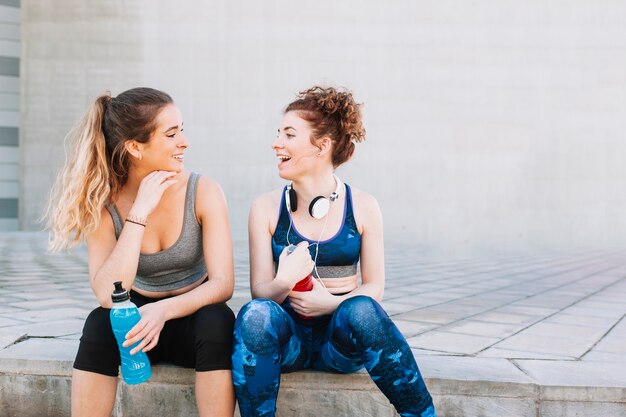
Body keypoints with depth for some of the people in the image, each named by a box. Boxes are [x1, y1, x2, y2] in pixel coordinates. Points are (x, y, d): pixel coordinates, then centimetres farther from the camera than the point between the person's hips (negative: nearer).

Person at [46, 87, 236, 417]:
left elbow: (222, 283, -21)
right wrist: (140, 212, -29)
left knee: (217, 321, -33)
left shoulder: (203, 192, -15)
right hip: (138, 317, 1)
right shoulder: (104, 203, -12)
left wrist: (165, 309, -39)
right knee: (100, 322, -31)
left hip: (191, 316, 0)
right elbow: (107, 295, -26)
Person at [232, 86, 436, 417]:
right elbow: (260, 291, 0)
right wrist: (283, 283, -23)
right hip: (288, 334, 0)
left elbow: (374, 285, 2)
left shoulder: (363, 207, 1)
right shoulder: (265, 209, 2)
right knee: (256, 314, -33)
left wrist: (332, 302, -17)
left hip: (341, 338, 0)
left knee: (361, 310, -34)